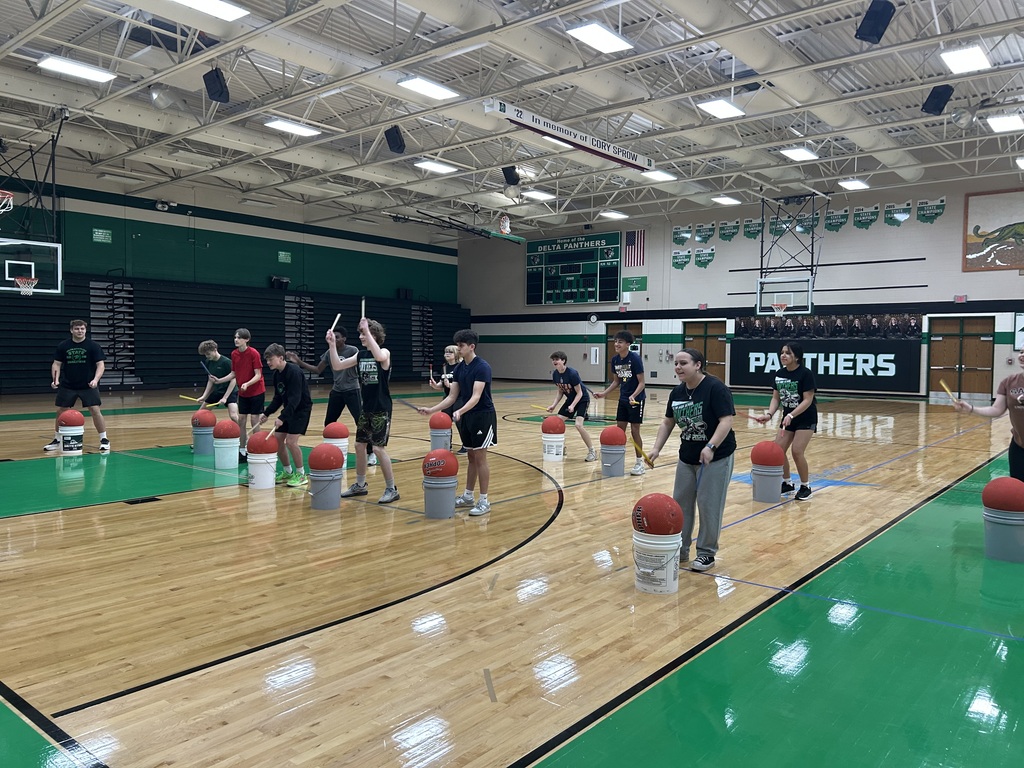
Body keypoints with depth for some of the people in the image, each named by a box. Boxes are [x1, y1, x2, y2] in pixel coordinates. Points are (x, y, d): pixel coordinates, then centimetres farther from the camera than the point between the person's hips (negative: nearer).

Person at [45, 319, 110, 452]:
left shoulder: (93, 346, -5)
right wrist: (56, 379, -9)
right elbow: (56, 364, 7)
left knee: (95, 410, -10)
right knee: (60, 411, 6)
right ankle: (57, 440, 23)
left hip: (88, 386, -2)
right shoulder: (63, 346, 2)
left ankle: (104, 440, 1)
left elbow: (100, 365, -6)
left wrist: (95, 379, -21)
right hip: (67, 385, 3)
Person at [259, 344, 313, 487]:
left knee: (291, 441, -17)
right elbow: (278, 398, 12)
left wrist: (282, 417, -33)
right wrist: (266, 413, 2)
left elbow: (295, 398, -29)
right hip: (288, 408, 9)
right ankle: (287, 472, 22)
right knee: (277, 439, 6)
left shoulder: (294, 372, -23)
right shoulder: (277, 374, 4)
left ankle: (301, 475, -2)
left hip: (302, 409, -9)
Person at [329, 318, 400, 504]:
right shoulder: (360, 354, 8)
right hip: (366, 408, 7)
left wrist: (367, 330, -36)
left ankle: (392, 489, 1)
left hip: (381, 409, -7)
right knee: (360, 445, 13)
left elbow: (378, 356, -37)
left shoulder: (384, 352, -12)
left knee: (378, 448, -10)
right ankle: (360, 485, 29)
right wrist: (332, 344, -8)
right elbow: (337, 366, 3)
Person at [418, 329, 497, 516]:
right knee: (471, 457, 14)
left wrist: (460, 411, -41)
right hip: (466, 416, 7)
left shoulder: (482, 367, -17)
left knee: (480, 458, -4)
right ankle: (468, 496, 23)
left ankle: (484, 501, 4)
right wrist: (432, 410, -4)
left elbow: (476, 396, -26)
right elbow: (452, 397, 7)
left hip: (483, 416, -7)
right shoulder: (459, 368, 6)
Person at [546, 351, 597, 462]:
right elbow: (559, 391, 6)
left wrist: (572, 406, -33)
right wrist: (554, 405, -6)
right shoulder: (555, 374, -6)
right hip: (570, 399, 8)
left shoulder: (572, 373, -27)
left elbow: (579, 393, -21)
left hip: (582, 399, -7)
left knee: (578, 424, -24)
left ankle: (592, 451, -10)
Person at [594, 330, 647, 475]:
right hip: (623, 399, 6)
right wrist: (604, 393, 2)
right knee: (620, 429, 7)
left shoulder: (635, 359, -18)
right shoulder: (615, 360, 1)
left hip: (636, 399, -6)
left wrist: (633, 396, -32)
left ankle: (640, 462, 8)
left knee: (634, 430, -3)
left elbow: (641, 382, -16)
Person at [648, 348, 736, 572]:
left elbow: (726, 421, -24)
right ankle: (680, 549, 24)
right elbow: (668, 422, 11)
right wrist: (657, 448, 0)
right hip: (686, 458, 7)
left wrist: (710, 447, -34)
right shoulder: (677, 392, 3)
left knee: (709, 507, -1)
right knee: (680, 503, 11)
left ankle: (707, 553, 14)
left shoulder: (715, 388, -18)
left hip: (716, 457, -7)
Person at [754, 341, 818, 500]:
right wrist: (769, 414, -16)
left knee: (797, 451, -14)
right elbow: (776, 398, 1)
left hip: (806, 418, -6)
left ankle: (806, 487, 5)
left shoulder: (805, 373, -19)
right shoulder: (779, 374, -1)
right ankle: (787, 483, 20)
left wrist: (791, 415, -32)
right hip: (788, 417, 6)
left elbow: (808, 400, -22)